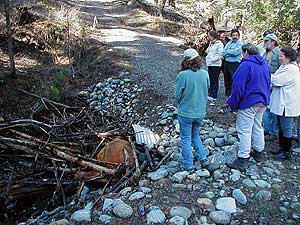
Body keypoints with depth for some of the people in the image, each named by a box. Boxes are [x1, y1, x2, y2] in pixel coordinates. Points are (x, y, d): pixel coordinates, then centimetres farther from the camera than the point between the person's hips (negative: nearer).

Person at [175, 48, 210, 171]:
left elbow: (178, 96, -10)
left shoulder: (182, 75, -19)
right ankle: (203, 158, 25)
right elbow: (207, 91, 7)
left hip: (186, 113, -4)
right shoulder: (205, 74, -6)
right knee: (195, 135, 26)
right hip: (200, 112, 5)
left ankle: (188, 165, 19)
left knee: (186, 139, 11)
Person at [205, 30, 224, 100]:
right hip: (210, 64, 8)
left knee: (215, 80, -2)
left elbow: (220, 55, -16)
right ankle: (210, 93, 22)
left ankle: (214, 96, 4)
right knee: (210, 79, 12)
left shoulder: (219, 44, -10)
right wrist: (207, 57, 7)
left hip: (216, 64, -8)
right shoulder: (211, 43, 15)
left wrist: (212, 59, -18)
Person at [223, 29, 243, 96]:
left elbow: (235, 52, -16)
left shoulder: (239, 44, -3)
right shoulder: (229, 43, 15)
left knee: (233, 80, -5)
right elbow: (224, 52, 8)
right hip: (226, 63, 7)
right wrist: (231, 53, -9)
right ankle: (227, 93, 26)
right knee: (226, 78, 13)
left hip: (235, 64, -6)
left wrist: (227, 51, -3)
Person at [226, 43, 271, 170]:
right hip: (262, 102, 9)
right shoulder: (265, 64, 10)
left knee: (244, 131, -3)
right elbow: (268, 84, 18)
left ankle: (242, 160, 1)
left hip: (248, 103, -9)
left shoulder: (246, 65, -18)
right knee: (258, 127, 21)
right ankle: (259, 153, 34)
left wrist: (233, 104, -11)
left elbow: (238, 87, -20)